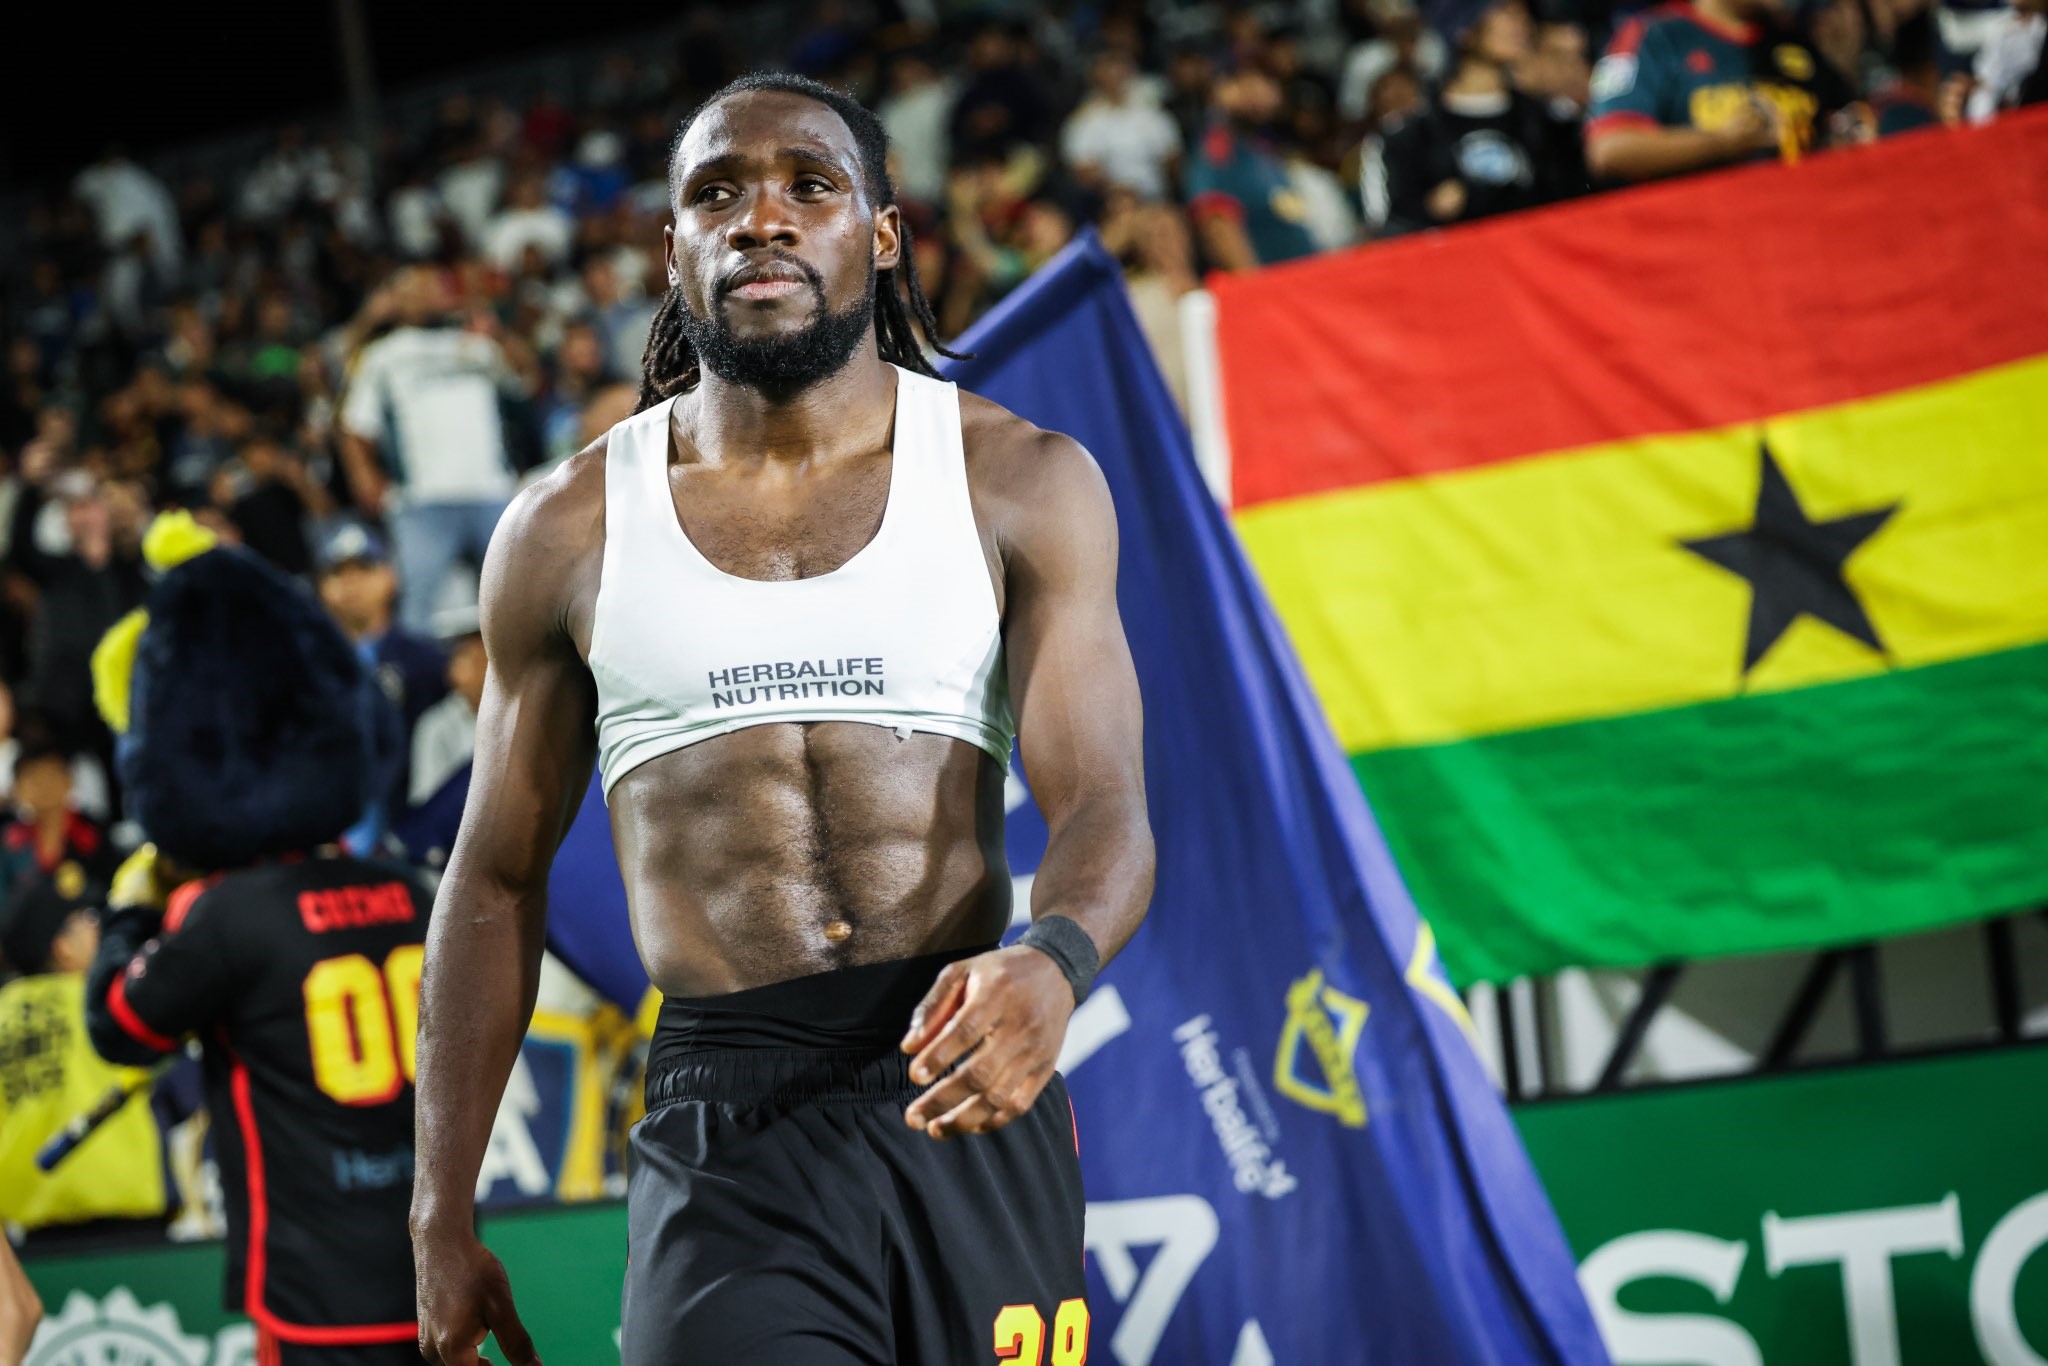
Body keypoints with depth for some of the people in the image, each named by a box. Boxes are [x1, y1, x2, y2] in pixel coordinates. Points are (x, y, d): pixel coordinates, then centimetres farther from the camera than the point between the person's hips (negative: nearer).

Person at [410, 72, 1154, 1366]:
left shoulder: (1019, 482, 5)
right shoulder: (570, 530, 9)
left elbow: (1105, 806, -4)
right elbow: (498, 878, 15)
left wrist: (1054, 964, -29)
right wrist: (443, 1217, 11)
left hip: (969, 1101, 1)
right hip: (727, 1127, 0)